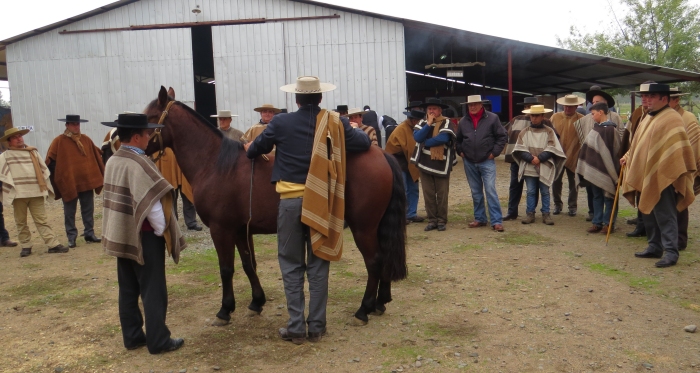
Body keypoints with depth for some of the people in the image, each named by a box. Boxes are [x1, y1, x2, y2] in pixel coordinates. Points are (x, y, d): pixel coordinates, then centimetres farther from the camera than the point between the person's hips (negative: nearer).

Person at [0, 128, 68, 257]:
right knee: (21, 222, 7)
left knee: (42, 221, 1)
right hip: (18, 194, -1)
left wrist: (44, 187, 9)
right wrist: (12, 189, -10)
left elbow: (43, 169, 14)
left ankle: (53, 244, -4)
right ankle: (26, 246, 17)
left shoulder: (33, 152, 13)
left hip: (36, 193, 1)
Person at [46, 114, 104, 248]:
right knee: (69, 212, 5)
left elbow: (97, 156, 14)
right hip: (68, 183, -4)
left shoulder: (86, 139, 8)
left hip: (87, 181, 4)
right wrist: (58, 178, -8)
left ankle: (89, 233, 19)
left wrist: (99, 174, 11)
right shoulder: (59, 141, -5)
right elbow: (50, 162, -5)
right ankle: (71, 237, 12)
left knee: (88, 210, 10)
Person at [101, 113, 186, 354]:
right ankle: (158, 340, 10)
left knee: (128, 289, 14)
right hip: (143, 236, -8)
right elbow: (151, 202, -22)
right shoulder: (138, 163, -19)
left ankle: (132, 336, 24)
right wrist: (162, 229, -11)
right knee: (153, 290, 2)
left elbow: (117, 198, 12)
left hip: (121, 235, 8)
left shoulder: (112, 161, 7)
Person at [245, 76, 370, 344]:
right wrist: (362, 134, 27)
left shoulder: (281, 123, -1)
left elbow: (253, 151, 10)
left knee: (291, 265, 10)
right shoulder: (335, 123, 0)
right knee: (318, 264, 11)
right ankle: (316, 327, 15)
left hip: (291, 200, -1)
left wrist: (252, 149, 35)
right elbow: (363, 144, 4)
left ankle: (296, 327, 12)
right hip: (322, 201, 1)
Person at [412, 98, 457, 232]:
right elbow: (417, 137, -8)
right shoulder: (422, 123, 10)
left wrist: (425, 143, -11)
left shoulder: (446, 123, -4)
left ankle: (442, 220, 12)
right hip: (424, 163, 4)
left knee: (442, 194, 2)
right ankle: (432, 220, 15)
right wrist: (429, 124, -11)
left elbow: (443, 138, -21)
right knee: (428, 194, 6)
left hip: (441, 164, -3)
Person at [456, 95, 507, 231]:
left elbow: (502, 137, -3)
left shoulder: (492, 118, -6)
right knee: (476, 192, 12)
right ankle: (480, 218, 22)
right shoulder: (463, 121, 5)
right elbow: (458, 139, 20)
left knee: (491, 191, -8)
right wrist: (461, 152, 8)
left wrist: (494, 152, -7)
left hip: (487, 162, -4)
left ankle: (497, 221, -4)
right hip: (469, 163, 4)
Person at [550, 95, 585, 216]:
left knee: (573, 183, 9)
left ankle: (572, 206, 21)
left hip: (573, 156, -2)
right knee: (556, 182, 7)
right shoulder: (555, 117, 2)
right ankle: (558, 204, 22)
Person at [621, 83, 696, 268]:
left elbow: (679, 148, -16)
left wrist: (677, 172, -20)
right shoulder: (649, 118, 16)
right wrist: (628, 157, 14)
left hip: (663, 177, -9)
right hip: (645, 176, 9)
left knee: (665, 216, -6)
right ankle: (654, 247, 23)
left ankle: (671, 252, 0)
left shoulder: (672, 119, -12)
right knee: (649, 214, 13)